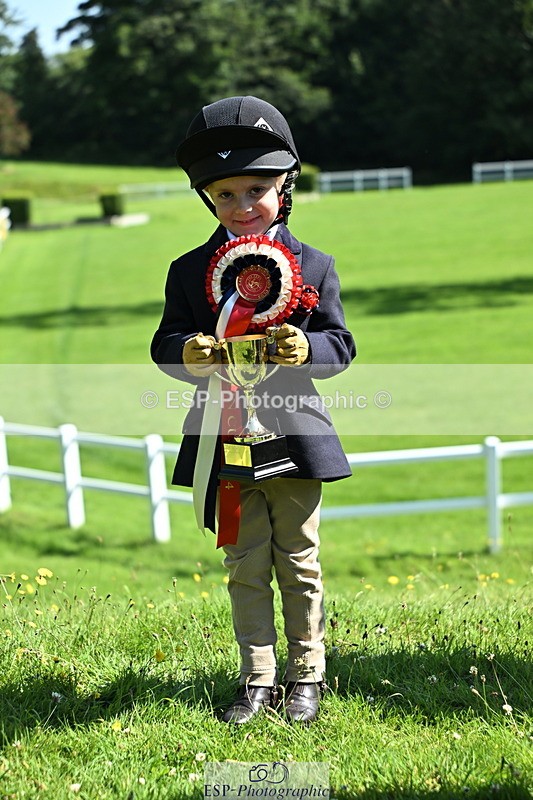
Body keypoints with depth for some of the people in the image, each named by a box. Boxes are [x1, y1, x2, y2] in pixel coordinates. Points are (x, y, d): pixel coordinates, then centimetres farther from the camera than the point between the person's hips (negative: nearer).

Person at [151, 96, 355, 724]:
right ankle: (258, 681, 17)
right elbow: (165, 342, 3)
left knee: (299, 564, 9)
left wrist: (308, 350, -24)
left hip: (295, 434, -1)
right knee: (245, 567, 8)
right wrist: (186, 354, -20)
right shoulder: (189, 270, 4)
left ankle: (306, 676, 22)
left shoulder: (314, 266, 1)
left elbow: (340, 343, -2)